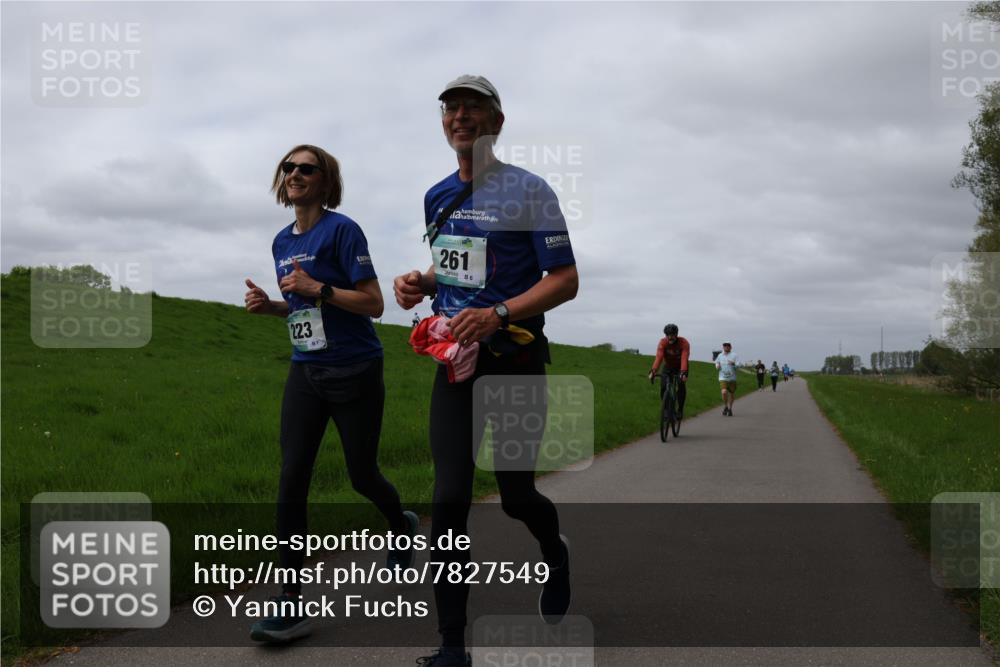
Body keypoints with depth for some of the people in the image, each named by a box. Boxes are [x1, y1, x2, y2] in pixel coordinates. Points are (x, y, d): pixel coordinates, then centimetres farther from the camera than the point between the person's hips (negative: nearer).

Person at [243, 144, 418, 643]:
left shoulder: (341, 230, -9)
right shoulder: (282, 242, 12)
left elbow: (374, 303, -13)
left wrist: (316, 288, -21)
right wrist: (268, 305, 3)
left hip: (354, 373, -6)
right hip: (305, 372, 6)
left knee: (362, 477, 8)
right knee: (291, 481, -4)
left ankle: (403, 527, 42)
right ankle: (291, 603, 0)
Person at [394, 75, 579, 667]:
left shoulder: (529, 190, -8)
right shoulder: (438, 196, 11)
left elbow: (566, 280, -10)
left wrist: (496, 314, -23)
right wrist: (420, 284, 2)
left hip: (515, 359, -4)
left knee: (516, 495, 5)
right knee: (450, 498, -3)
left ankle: (555, 552, 42)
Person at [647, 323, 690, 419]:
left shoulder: (684, 343, -29)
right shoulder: (662, 342, -25)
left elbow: (684, 359, -42)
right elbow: (659, 357, -38)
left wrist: (683, 373, -58)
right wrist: (653, 371, -53)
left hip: (680, 367, -2)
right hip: (668, 367, 2)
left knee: (681, 386, -23)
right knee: (663, 387, -17)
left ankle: (680, 410, -5)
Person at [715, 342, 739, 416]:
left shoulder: (734, 356, 1)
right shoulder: (720, 356, 9)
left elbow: (738, 365, -6)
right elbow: (717, 364, 21)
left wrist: (733, 363, -27)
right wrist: (717, 366, -2)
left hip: (732, 378, 0)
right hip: (723, 378, 0)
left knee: (732, 394, 8)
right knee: (724, 392, -20)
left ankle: (730, 408, 29)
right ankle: (725, 406, 2)